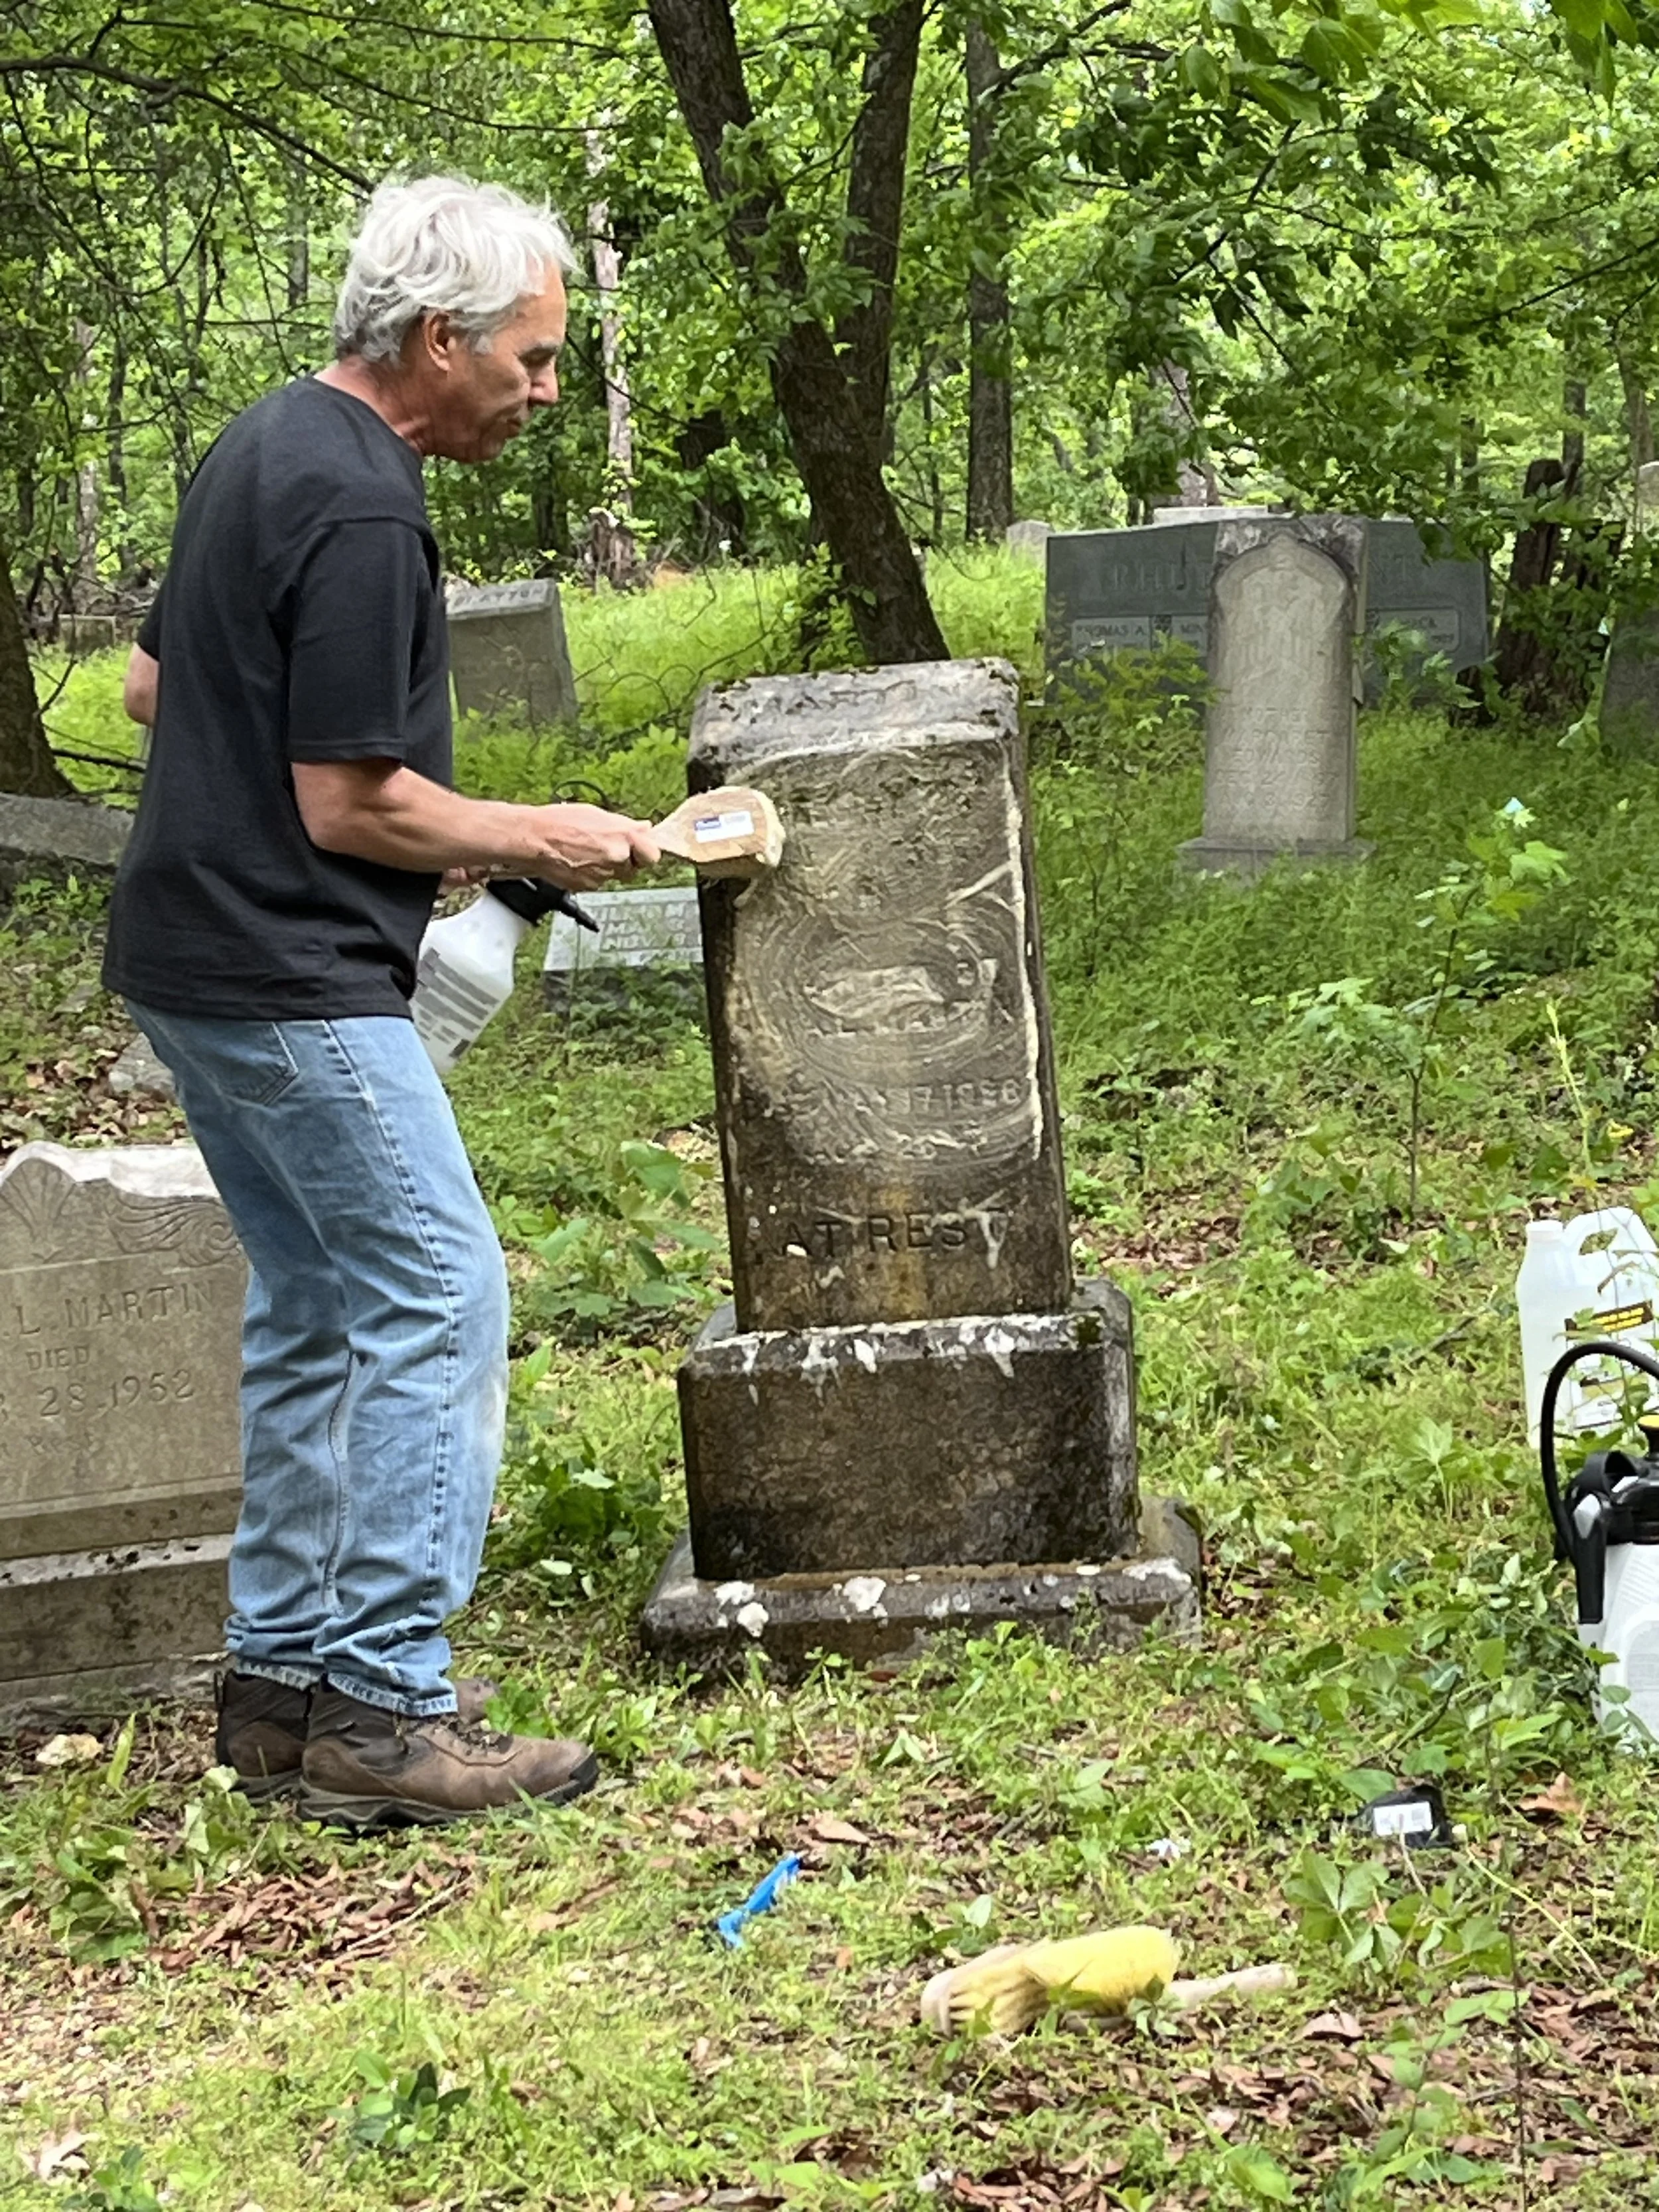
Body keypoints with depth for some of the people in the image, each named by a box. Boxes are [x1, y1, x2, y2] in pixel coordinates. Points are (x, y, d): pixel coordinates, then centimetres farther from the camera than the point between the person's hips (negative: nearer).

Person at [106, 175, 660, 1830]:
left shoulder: (265, 447, 12)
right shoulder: (358, 513, -19)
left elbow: (153, 686, 21)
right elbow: (351, 806, -20)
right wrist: (530, 839, -5)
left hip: (196, 955, 11)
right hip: (291, 980, -10)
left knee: (317, 1310, 15)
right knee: (437, 1299, -8)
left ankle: (282, 1677, 20)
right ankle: (379, 1709, -7)